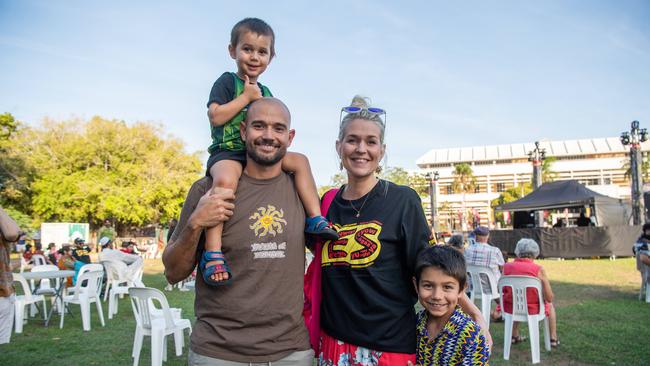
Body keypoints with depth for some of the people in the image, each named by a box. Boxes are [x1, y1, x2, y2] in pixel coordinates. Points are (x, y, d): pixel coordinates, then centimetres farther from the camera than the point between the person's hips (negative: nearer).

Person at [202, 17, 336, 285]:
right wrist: (246, 97, -9)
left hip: (258, 152, 7)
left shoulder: (265, 92, 19)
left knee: (299, 161, -3)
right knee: (226, 180, -38)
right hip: (227, 152, -7)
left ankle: (315, 218, -4)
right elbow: (215, 116, -15)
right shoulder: (227, 82, 0)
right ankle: (212, 253, -37)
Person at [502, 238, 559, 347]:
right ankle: (553, 339, 37)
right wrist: (542, 295, 12)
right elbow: (549, 298, -11)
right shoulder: (539, 269, -13)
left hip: (510, 309, 2)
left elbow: (502, 290, 5)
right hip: (532, 309, -2)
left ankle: (514, 336, 47)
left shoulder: (507, 266, -6)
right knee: (550, 305, 32)